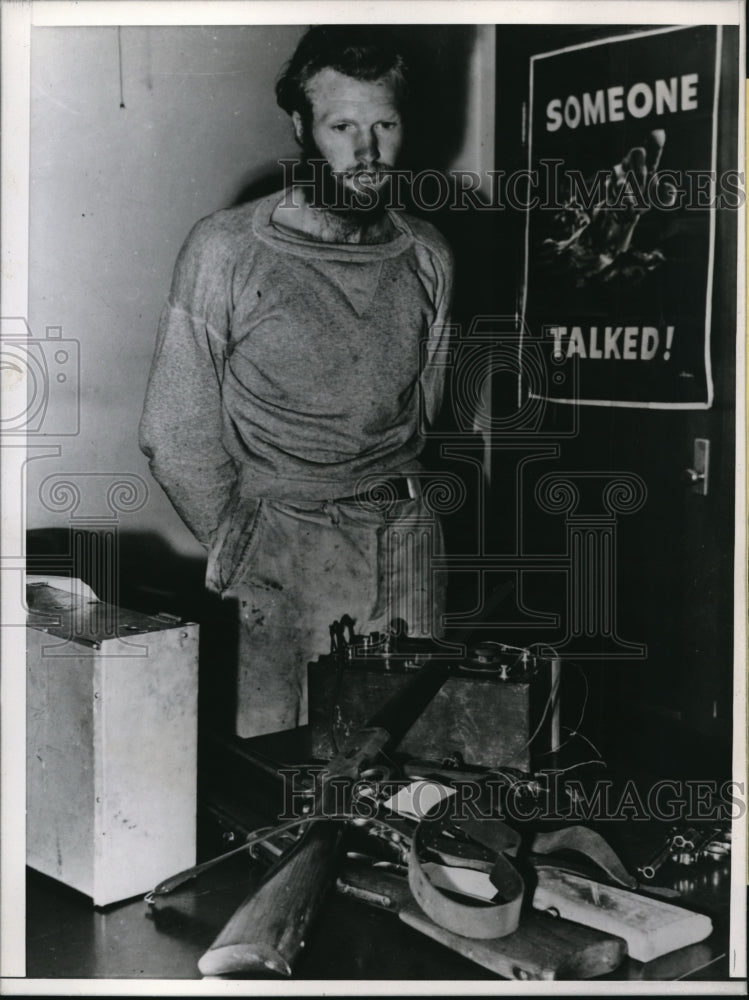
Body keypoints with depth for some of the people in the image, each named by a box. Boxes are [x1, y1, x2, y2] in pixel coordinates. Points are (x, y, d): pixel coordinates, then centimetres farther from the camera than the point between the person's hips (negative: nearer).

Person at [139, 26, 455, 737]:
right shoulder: (227, 250, -4)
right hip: (284, 551, -3)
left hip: (406, 546, 3)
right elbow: (176, 435, -3)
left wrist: (400, 511, 9)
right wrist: (240, 560, -7)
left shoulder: (427, 257, 8)